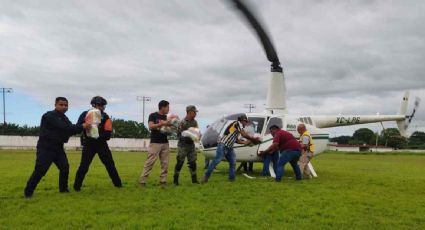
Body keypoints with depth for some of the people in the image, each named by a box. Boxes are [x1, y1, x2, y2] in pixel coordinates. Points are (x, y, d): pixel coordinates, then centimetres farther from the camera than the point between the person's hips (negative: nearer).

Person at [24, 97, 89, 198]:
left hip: (58, 147, 8)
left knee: (65, 168, 3)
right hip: (45, 148, -8)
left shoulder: (64, 118, 13)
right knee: (40, 170, -9)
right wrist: (81, 127, -26)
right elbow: (64, 128, -27)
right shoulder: (49, 116, -16)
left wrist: (82, 127, -15)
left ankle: (63, 189, 19)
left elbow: (70, 130, 4)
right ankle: (28, 191, 6)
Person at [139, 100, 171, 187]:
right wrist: (162, 124, -21)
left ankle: (163, 181, 10)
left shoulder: (166, 117, 14)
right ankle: (142, 181, -3)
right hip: (155, 143, -6)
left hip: (165, 143, 6)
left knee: (165, 163, 4)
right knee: (150, 162, -7)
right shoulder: (153, 115, -3)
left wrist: (170, 125, -2)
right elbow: (151, 127, -15)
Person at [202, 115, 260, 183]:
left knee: (233, 162, 8)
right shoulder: (238, 123, -4)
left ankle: (232, 178, 14)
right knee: (216, 161, -12)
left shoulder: (238, 128, 23)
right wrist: (253, 138, -1)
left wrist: (246, 142, 22)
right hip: (223, 145, -10)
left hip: (229, 148, 10)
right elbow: (244, 135, -12)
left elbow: (237, 140, 24)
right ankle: (206, 176, -7)